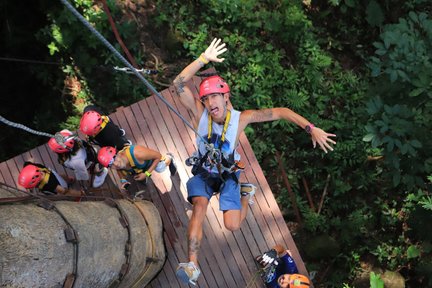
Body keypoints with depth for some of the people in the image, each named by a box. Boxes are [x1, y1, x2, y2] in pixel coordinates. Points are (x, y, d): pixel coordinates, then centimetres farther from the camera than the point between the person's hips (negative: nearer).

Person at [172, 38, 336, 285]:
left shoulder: (240, 118, -24)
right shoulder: (200, 113, -23)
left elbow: (281, 112, -21)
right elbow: (179, 84, -36)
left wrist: (312, 129, -29)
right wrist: (204, 59, -49)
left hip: (228, 174, 0)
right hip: (203, 172, 0)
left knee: (233, 226, -10)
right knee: (200, 206, -29)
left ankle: (246, 196, 24)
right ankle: (193, 265, -24)